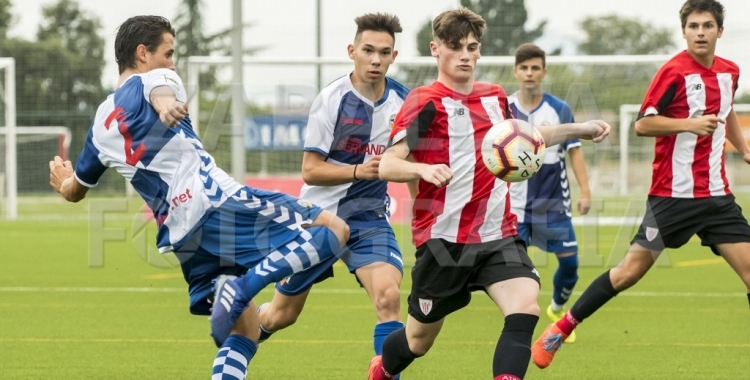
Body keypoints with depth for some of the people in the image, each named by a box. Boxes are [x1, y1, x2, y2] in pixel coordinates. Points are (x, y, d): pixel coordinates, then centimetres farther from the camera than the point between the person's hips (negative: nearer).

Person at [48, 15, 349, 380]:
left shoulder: (101, 124, 22)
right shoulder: (154, 80, 5)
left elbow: (74, 190, 35)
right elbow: (161, 91, -22)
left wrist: (63, 180, 59)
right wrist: (167, 107, -45)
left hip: (180, 234, 7)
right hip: (220, 202, -7)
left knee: (244, 326, 19)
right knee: (334, 228, -7)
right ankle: (244, 286, -25)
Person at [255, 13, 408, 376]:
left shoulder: (402, 100, -3)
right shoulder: (332, 100, -15)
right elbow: (310, 171, -16)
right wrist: (358, 171, -29)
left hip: (369, 216, 2)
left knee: (388, 296, -24)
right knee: (281, 314, 12)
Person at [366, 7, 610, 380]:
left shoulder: (495, 97, 11)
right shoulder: (425, 102, -9)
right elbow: (387, 165, -18)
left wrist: (580, 129, 23)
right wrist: (424, 169, -39)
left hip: (497, 236, 4)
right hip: (444, 240, -4)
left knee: (526, 305, -23)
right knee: (419, 340, 11)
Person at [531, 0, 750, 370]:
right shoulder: (674, 72, -11)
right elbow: (643, 124, -14)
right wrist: (690, 124, -23)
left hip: (716, 195, 6)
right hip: (673, 195, -5)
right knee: (631, 270, -5)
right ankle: (559, 330, 8)